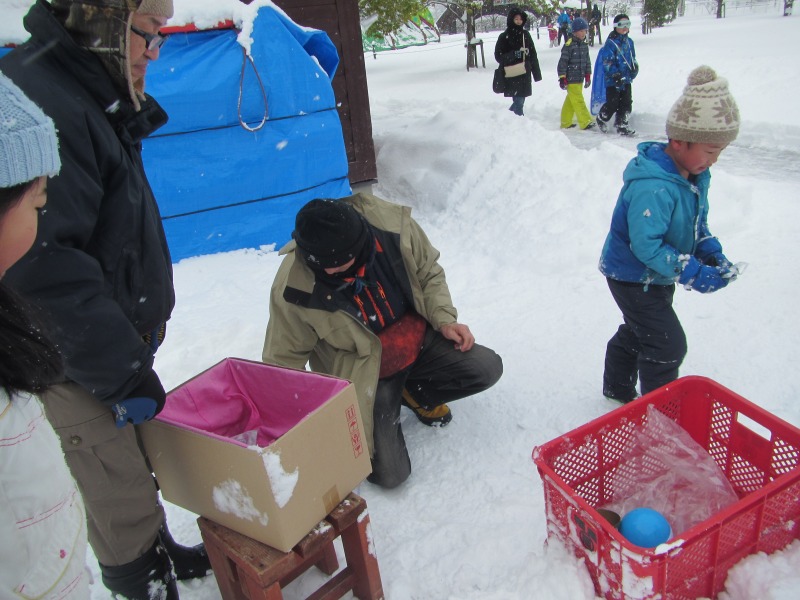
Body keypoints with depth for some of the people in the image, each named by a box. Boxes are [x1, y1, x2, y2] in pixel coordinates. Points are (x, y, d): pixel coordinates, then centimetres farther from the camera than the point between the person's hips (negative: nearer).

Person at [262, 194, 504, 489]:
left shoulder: (393, 224, -23)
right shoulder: (293, 287, -28)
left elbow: (428, 273, -1)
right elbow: (284, 359, -13)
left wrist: (445, 320, -13)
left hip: (419, 340, 4)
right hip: (365, 376, -3)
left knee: (487, 368, -11)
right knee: (390, 474, -10)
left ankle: (415, 394, 15)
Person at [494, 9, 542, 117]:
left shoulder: (526, 35, 9)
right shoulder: (504, 37, -4)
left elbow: (533, 55, 12)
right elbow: (498, 56, -8)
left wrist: (537, 73, 10)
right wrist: (514, 54, -21)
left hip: (525, 74, 5)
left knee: (520, 100, 12)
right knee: (518, 102, -8)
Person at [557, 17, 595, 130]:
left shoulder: (584, 45, 11)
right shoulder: (569, 45, -12)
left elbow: (587, 61, 19)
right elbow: (562, 62, -13)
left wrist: (588, 76, 19)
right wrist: (562, 78, -15)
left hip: (580, 79, 8)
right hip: (571, 79, -8)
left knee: (570, 101, 14)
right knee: (578, 101, -8)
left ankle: (566, 123, 22)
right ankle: (586, 122, -7)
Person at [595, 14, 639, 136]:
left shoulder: (629, 42, 12)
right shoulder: (610, 43, -11)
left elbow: (632, 58, 24)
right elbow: (607, 63, -16)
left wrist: (634, 67, 5)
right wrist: (616, 75, -21)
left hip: (626, 79, 7)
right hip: (612, 80, -7)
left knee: (627, 103, 4)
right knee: (613, 103, -4)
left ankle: (622, 126, 11)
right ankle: (601, 119, 23)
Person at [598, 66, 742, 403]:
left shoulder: (696, 176, -1)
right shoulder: (653, 188, -33)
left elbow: (697, 226, 11)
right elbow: (646, 245, -33)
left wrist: (714, 257, -4)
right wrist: (692, 274, -30)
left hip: (657, 276, 10)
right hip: (633, 278, -10)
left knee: (637, 332, 24)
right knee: (667, 345, -4)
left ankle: (617, 388, 45)